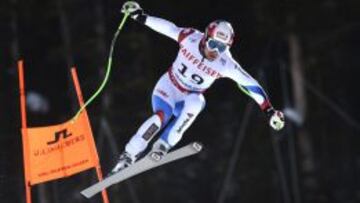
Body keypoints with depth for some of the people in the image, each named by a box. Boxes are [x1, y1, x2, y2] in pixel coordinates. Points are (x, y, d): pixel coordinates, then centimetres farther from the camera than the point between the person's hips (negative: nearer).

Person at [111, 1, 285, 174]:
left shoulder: (225, 65, -21)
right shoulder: (191, 38, -22)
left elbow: (250, 84, -15)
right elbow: (166, 27, -7)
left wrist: (269, 111, -15)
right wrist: (140, 16, -3)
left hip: (190, 98, 1)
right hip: (168, 88, -1)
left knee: (196, 103, -34)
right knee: (161, 116, -29)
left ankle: (162, 146, -27)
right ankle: (127, 157, -19)